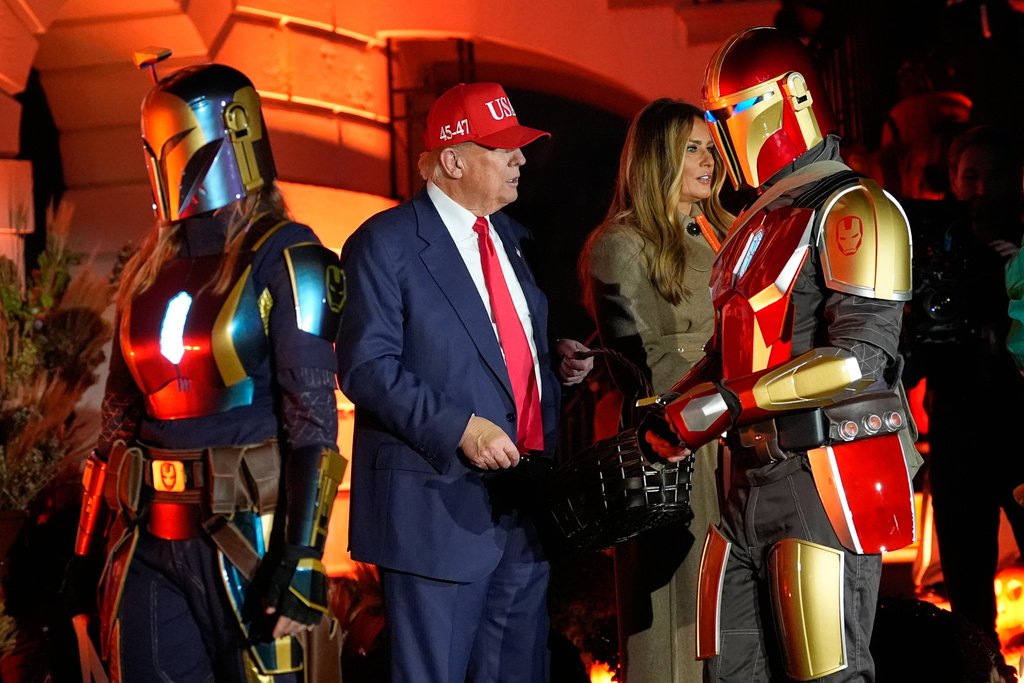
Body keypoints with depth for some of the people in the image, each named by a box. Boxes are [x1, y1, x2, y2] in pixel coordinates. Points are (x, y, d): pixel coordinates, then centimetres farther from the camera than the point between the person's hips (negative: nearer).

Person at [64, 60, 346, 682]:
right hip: (147, 539, 6)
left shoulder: (283, 260, -7)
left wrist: (299, 558, -19)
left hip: (244, 533, -6)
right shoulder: (153, 266, 12)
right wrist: (88, 548, 15)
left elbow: (312, 420, -12)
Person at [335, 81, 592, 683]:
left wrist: (559, 361, 5)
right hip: (438, 507, -7)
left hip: (524, 506, 7)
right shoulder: (384, 245, -9)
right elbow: (366, 368, -15)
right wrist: (460, 429, -24)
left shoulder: (511, 237, 15)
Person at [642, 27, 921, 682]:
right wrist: (670, 415, 6)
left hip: (829, 478, -9)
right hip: (753, 479, 9)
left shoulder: (851, 209, -9)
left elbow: (861, 357, -19)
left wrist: (726, 405, -18)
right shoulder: (755, 223, 19)